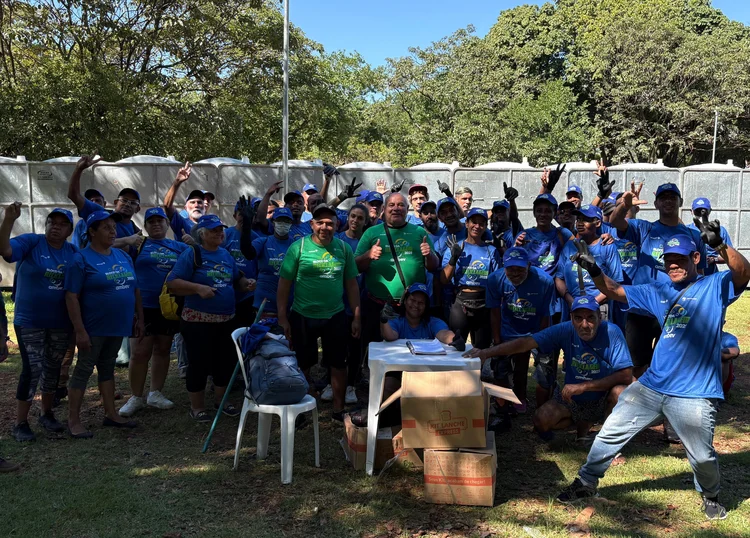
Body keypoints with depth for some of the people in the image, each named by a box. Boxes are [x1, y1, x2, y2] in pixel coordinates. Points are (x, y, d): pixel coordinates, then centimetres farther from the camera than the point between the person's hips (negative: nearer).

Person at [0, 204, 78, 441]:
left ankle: (46, 413, 31)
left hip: (61, 323, 4)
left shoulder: (74, 252, 3)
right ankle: (20, 423, 6)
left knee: (53, 368, 15)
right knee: (32, 369, -7)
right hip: (30, 321, -4)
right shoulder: (31, 242, -8)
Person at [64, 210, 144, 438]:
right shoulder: (82, 259, -12)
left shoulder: (124, 256, 8)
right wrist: (79, 330, -19)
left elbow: (135, 290, 14)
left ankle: (111, 414, 24)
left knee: (107, 368, 16)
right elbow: (71, 296, -16)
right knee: (84, 370, 1)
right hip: (94, 328, -6)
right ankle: (73, 420, 9)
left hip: (117, 326, 6)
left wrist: (139, 318, 10)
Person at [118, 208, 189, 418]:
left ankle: (156, 393, 24)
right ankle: (136, 397, 10)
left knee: (162, 350, 12)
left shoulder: (178, 247, 9)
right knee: (140, 353, -3)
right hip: (144, 306, -3)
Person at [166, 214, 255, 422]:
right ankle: (197, 407, 16)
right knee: (199, 364, 1)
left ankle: (221, 400, 32)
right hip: (198, 320, -6)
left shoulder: (226, 255, 10)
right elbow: (172, 282, -16)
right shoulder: (191, 254, -10)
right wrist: (198, 288, -26)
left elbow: (236, 279, 20)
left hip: (226, 320, 7)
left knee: (226, 361, 14)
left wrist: (246, 284, -1)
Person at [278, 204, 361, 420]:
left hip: (336, 317, 2)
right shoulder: (298, 247, -8)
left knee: (338, 365, 11)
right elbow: (284, 284, -6)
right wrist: (282, 317, -9)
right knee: (303, 365, 12)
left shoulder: (344, 248, 0)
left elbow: (351, 284, 6)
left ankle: (338, 409, 26)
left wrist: (356, 317, 4)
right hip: (303, 316, -2)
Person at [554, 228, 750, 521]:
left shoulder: (715, 286, -2)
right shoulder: (658, 291, 13)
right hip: (652, 386, 5)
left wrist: (720, 245, -40)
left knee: (702, 457, 1)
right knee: (610, 431, 8)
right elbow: (616, 291, 14)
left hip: (694, 394, -5)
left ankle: (710, 496, 34)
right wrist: (596, 272, -6)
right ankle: (586, 482, 26)